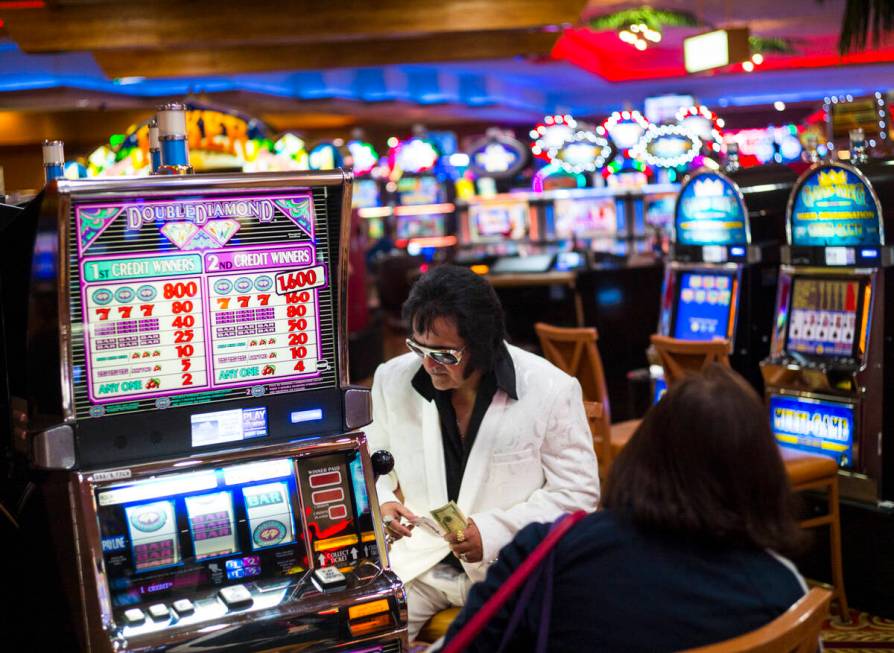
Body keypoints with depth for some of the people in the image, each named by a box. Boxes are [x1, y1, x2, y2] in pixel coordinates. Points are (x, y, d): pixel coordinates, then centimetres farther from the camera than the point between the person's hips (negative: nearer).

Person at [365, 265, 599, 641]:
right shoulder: (393, 379, -2)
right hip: (416, 557, 3)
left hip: (513, 564, -2)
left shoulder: (550, 391, -12)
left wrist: (494, 531, -18)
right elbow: (369, 459, 14)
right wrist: (380, 502, -9)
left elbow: (577, 491, -7)